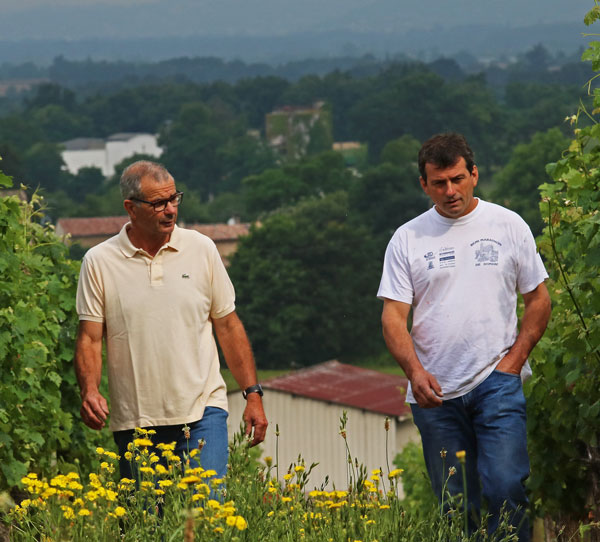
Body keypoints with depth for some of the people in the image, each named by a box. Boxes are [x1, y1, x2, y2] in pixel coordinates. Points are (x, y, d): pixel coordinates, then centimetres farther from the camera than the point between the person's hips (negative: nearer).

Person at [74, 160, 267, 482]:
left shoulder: (202, 250, 5)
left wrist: (253, 394, 6)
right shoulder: (98, 262, 1)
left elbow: (228, 326, 10)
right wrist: (89, 391, -17)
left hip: (202, 411, 0)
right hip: (135, 422, 0)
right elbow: (89, 339, 1)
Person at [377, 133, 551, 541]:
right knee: (454, 504, 5)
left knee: (504, 486, -17)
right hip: (434, 391, 2)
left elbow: (538, 299, 10)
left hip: (497, 382, -2)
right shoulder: (407, 239, 6)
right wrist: (414, 370, -15)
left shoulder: (509, 225, 5)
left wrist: (513, 361, -3)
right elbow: (393, 316, 2)